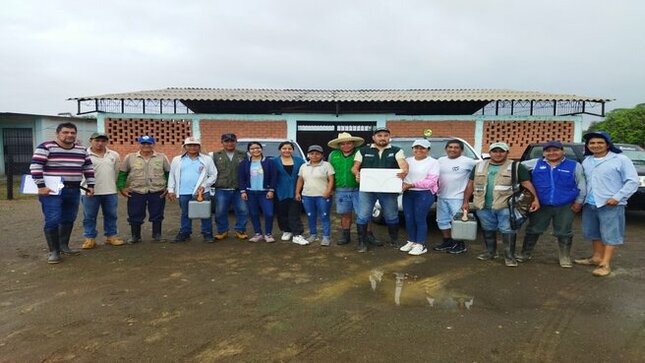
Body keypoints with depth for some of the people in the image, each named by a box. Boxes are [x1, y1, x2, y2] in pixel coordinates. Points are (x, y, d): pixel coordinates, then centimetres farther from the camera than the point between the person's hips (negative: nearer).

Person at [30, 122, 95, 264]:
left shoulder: (81, 150, 9)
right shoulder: (46, 147, -7)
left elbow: (88, 168, 15)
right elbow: (35, 167, -12)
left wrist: (90, 185, 9)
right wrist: (41, 186, -18)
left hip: (73, 191, 6)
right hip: (52, 191, -5)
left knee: (68, 220, 11)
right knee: (53, 221, -8)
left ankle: (64, 246, 25)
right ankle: (54, 251, 2)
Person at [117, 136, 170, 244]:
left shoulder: (162, 157, 4)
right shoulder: (130, 157, 3)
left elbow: (169, 173, 7)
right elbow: (122, 174, 6)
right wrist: (122, 188, -1)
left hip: (157, 192, 0)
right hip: (136, 192, 0)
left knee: (157, 215, 8)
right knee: (135, 215, 6)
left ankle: (157, 235, 21)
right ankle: (135, 236, 20)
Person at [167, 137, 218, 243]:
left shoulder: (207, 159, 3)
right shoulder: (177, 160, 10)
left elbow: (213, 175, 2)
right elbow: (172, 176, 12)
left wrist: (204, 185, -10)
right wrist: (171, 190, 5)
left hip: (202, 192, -2)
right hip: (184, 193, 2)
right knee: (185, 214, 13)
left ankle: (207, 234, 12)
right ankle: (184, 234, 24)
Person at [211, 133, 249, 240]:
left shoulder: (243, 155, 8)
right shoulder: (216, 155, 9)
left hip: (239, 189, 0)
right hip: (222, 190, 0)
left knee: (242, 211, 1)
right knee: (220, 212, 5)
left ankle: (240, 230, 17)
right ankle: (222, 231, 21)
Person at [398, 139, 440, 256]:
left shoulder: (433, 162, -2)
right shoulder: (407, 161, 13)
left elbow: (431, 181, -11)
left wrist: (412, 185, -16)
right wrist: (403, 184, -12)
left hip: (424, 194, -5)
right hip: (407, 194, 5)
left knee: (420, 219, -4)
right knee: (409, 219, 7)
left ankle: (420, 245, 4)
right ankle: (411, 241, 20)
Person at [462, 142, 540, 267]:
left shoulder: (516, 167, -1)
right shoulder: (480, 166, 10)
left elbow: (527, 184, -4)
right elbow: (471, 184, 12)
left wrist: (535, 199, -16)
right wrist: (465, 202, 9)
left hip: (506, 206, -4)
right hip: (484, 206, 4)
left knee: (508, 230, -3)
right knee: (488, 230, 14)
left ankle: (509, 256, 7)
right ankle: (490, 252, 29)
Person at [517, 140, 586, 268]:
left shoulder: (574, 165, 2)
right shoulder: (535, 163, 5)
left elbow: (581, 185, 6)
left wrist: (579, 202, 2)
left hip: (565, 206, -1)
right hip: (540, 205, 1)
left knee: (563, 233, 7)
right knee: (533, 230, 8)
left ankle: (565, 257, 21)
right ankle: (526, 253, 20)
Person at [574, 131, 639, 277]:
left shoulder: (620, 159, -6)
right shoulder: (586, 161, 13)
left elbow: (632, 181, -9)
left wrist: (617, 197, -16)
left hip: (611, 205, -6)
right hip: (589, 204, 6)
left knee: (610, 234, -2)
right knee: (594, 233, 15)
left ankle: (605, 264, 0)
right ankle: (597, 257, 28)